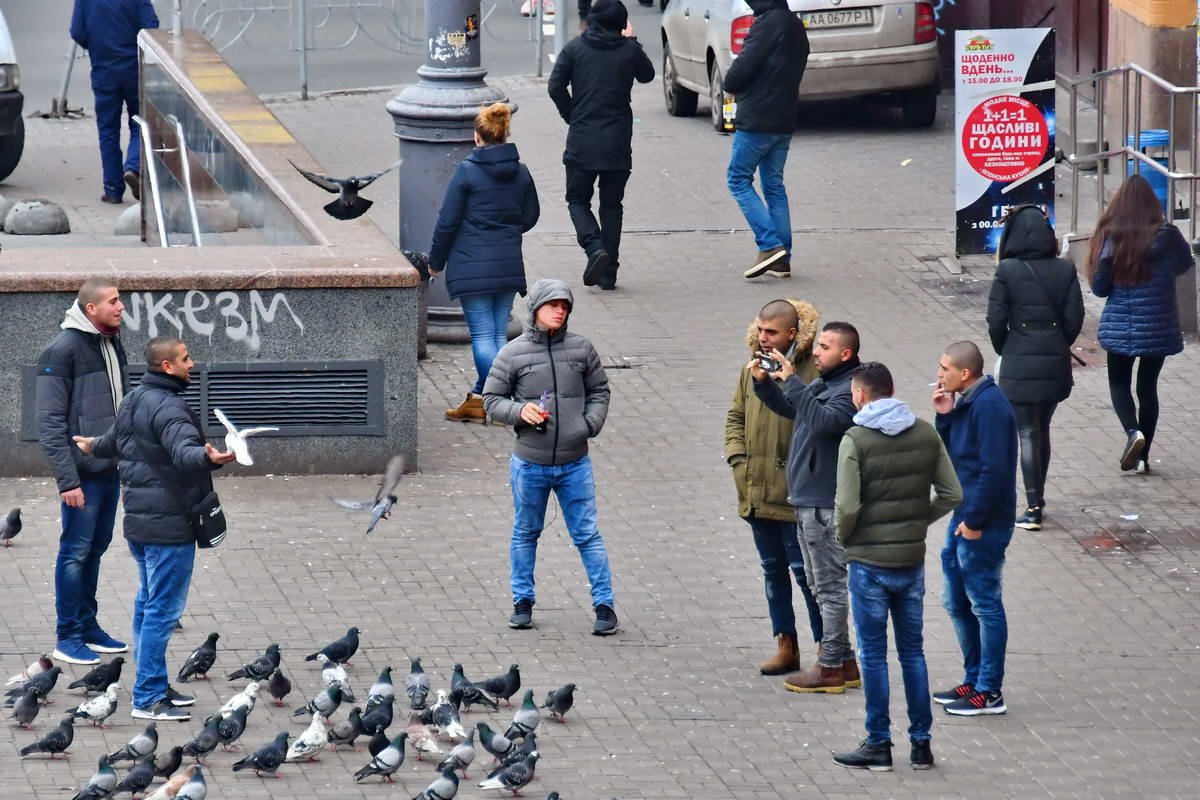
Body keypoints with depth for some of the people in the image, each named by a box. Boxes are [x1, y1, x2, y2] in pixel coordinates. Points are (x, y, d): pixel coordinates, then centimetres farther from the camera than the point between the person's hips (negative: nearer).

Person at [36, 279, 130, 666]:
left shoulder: (112, 344, 9)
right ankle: (68, 637, 6)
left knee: (96, 547, 15)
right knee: (76, 552, -1)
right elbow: (50, 423, -16)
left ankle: (87, 626, 25)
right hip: (84, 472, -8)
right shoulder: (63, 350, -15)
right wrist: (67, 480, -19)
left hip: (111, 470, 8)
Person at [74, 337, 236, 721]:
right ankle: (148, 699, -6)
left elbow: (114, 441, 30)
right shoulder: (167, 408, -21)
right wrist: (208, 457, -60)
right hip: (169, 527, -11)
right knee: (163, 610, -7)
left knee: (148, 604, 18)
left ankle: (154, 687, 27)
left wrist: (94, 447, 53)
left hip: (140, 522, 11)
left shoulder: (134, 400, 11)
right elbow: (183, 452, -38)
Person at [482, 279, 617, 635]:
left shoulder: (581, 349, 1)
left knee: (587, 535, 2)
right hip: (529, 464, 0)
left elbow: (599, 391, 12)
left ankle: (604, 605, 8)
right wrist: (519, 411, -18)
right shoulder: (514, 353, -4)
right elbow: (491, 399, 1)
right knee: (525, 534, 14)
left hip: (575, 463, 0)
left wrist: (591, 423, -6)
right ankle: (523, 601, 28)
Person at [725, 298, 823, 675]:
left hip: (795, 496, -7)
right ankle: (786, 646, 24)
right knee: (772, 569, 14)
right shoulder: (752, 369, 10)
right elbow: (736, 416, 17)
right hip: (757, 491, 7)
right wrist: (738, 458, 6)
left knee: (805, 569, -3)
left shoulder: (811, 372, -13)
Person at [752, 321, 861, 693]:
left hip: (827, 505, -10)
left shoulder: (852, 391, -17)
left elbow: (822, 421, -33)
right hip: (807, 500, 10)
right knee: (821, 584, 16)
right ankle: (844, 661, 24)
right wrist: (763, 382, 9)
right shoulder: (822, 385, 12)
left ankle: (830, 667, 3)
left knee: (830, 585, -2)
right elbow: (789, 409, 25)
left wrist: (791, 381, -31)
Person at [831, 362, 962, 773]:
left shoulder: (856, 440, -14)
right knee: (913, 651, 14)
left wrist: (845, 538, 0)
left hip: (869, 563, -4)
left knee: (873, 654, 5)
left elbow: (847, 506, -19)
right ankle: (921, 743, 16)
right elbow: (952, 494, 2)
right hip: (913, 560, 4)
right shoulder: (926, 434, 1)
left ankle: (878, 745, 10)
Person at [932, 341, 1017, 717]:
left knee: (984, 605, -1)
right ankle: (974, 680, 28)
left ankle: (989, 692, 6)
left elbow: (994, 469, -23)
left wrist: (975, 520, -20)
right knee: (956, 602, 17)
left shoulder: (989, 406, -20)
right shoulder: (965, 402, 10)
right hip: (963, 518, 10)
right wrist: (944, 416, 0)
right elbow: (950, 453, 15)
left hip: (983, 526, -10)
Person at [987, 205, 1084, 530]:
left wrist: (1003, 351, 8)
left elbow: (996, 320, -9)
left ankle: (1033, 508, -5)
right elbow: (1075, 318, -1)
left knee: (1027, 434, 0)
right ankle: (1038, 498, 29)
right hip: (1056, 365, 4)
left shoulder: (1007, 271, -10)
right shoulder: (1065, 271, -1)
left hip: (1019, 365, -4)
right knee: (1042, 430, 19)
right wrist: (1059, 347, 14)